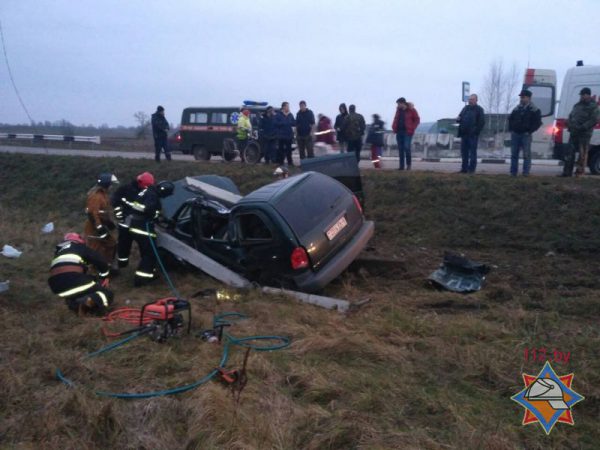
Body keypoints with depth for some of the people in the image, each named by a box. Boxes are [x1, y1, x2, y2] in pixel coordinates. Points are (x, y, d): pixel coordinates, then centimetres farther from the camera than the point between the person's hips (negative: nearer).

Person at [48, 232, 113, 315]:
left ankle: (74, 304, 4)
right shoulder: (80, 247, 20)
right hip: (74, 279, -5)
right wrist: (104, 278, 27)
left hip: (57, 287, 5)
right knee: (107, 294, 7)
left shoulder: (59, 252, 35)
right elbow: (100, 261, 13)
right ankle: (90, 301, -25)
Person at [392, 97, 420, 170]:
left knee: (406, 147, -16)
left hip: (407, 132, -5)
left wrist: (412, 128, -9)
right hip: (399, 132, 5)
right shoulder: (398, 110, 11)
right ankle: (401, 166, 8)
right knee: (400, 149, 4)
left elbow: (417, 120, -2)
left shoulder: (411, 110, -4)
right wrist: (394, 127, 8)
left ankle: (408, 164, 0)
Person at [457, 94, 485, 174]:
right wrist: (458, 119, -1)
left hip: (473, 135, -6)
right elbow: (460, 118, 22)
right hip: (464, 134, 6)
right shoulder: (465, 108, 16)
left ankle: (471, 169, 1)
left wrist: (476, 131, -16)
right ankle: (464, 168, 15)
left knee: (472, 152, -2)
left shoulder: (479, 109, -1)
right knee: (464, 152, 8)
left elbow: (482, 122, -8)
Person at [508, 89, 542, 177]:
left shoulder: (534, 110, 0)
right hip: (515, 134, 5)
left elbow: (537, 122, -4)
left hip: (525, 135, -5)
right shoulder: (516, 109, 14)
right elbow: (510, 119, 23)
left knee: (526, 154, -5)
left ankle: (526, 172, -2)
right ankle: (513, 172, 10)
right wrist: (511, 129, 9)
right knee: (514, 154, 5)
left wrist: (529, 131, -12)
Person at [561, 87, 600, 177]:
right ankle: (567, 172, 9)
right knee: (570, 153, 6)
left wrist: (583, 127, -20)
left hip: (584, 133, -7)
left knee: (582, 153, -4)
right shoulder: (577, 105, 18)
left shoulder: (593, 106, -5)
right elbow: (570, 116, 26)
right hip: (574, 132, 7)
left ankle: (580, 172, 0)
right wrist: (569, 124, 6)